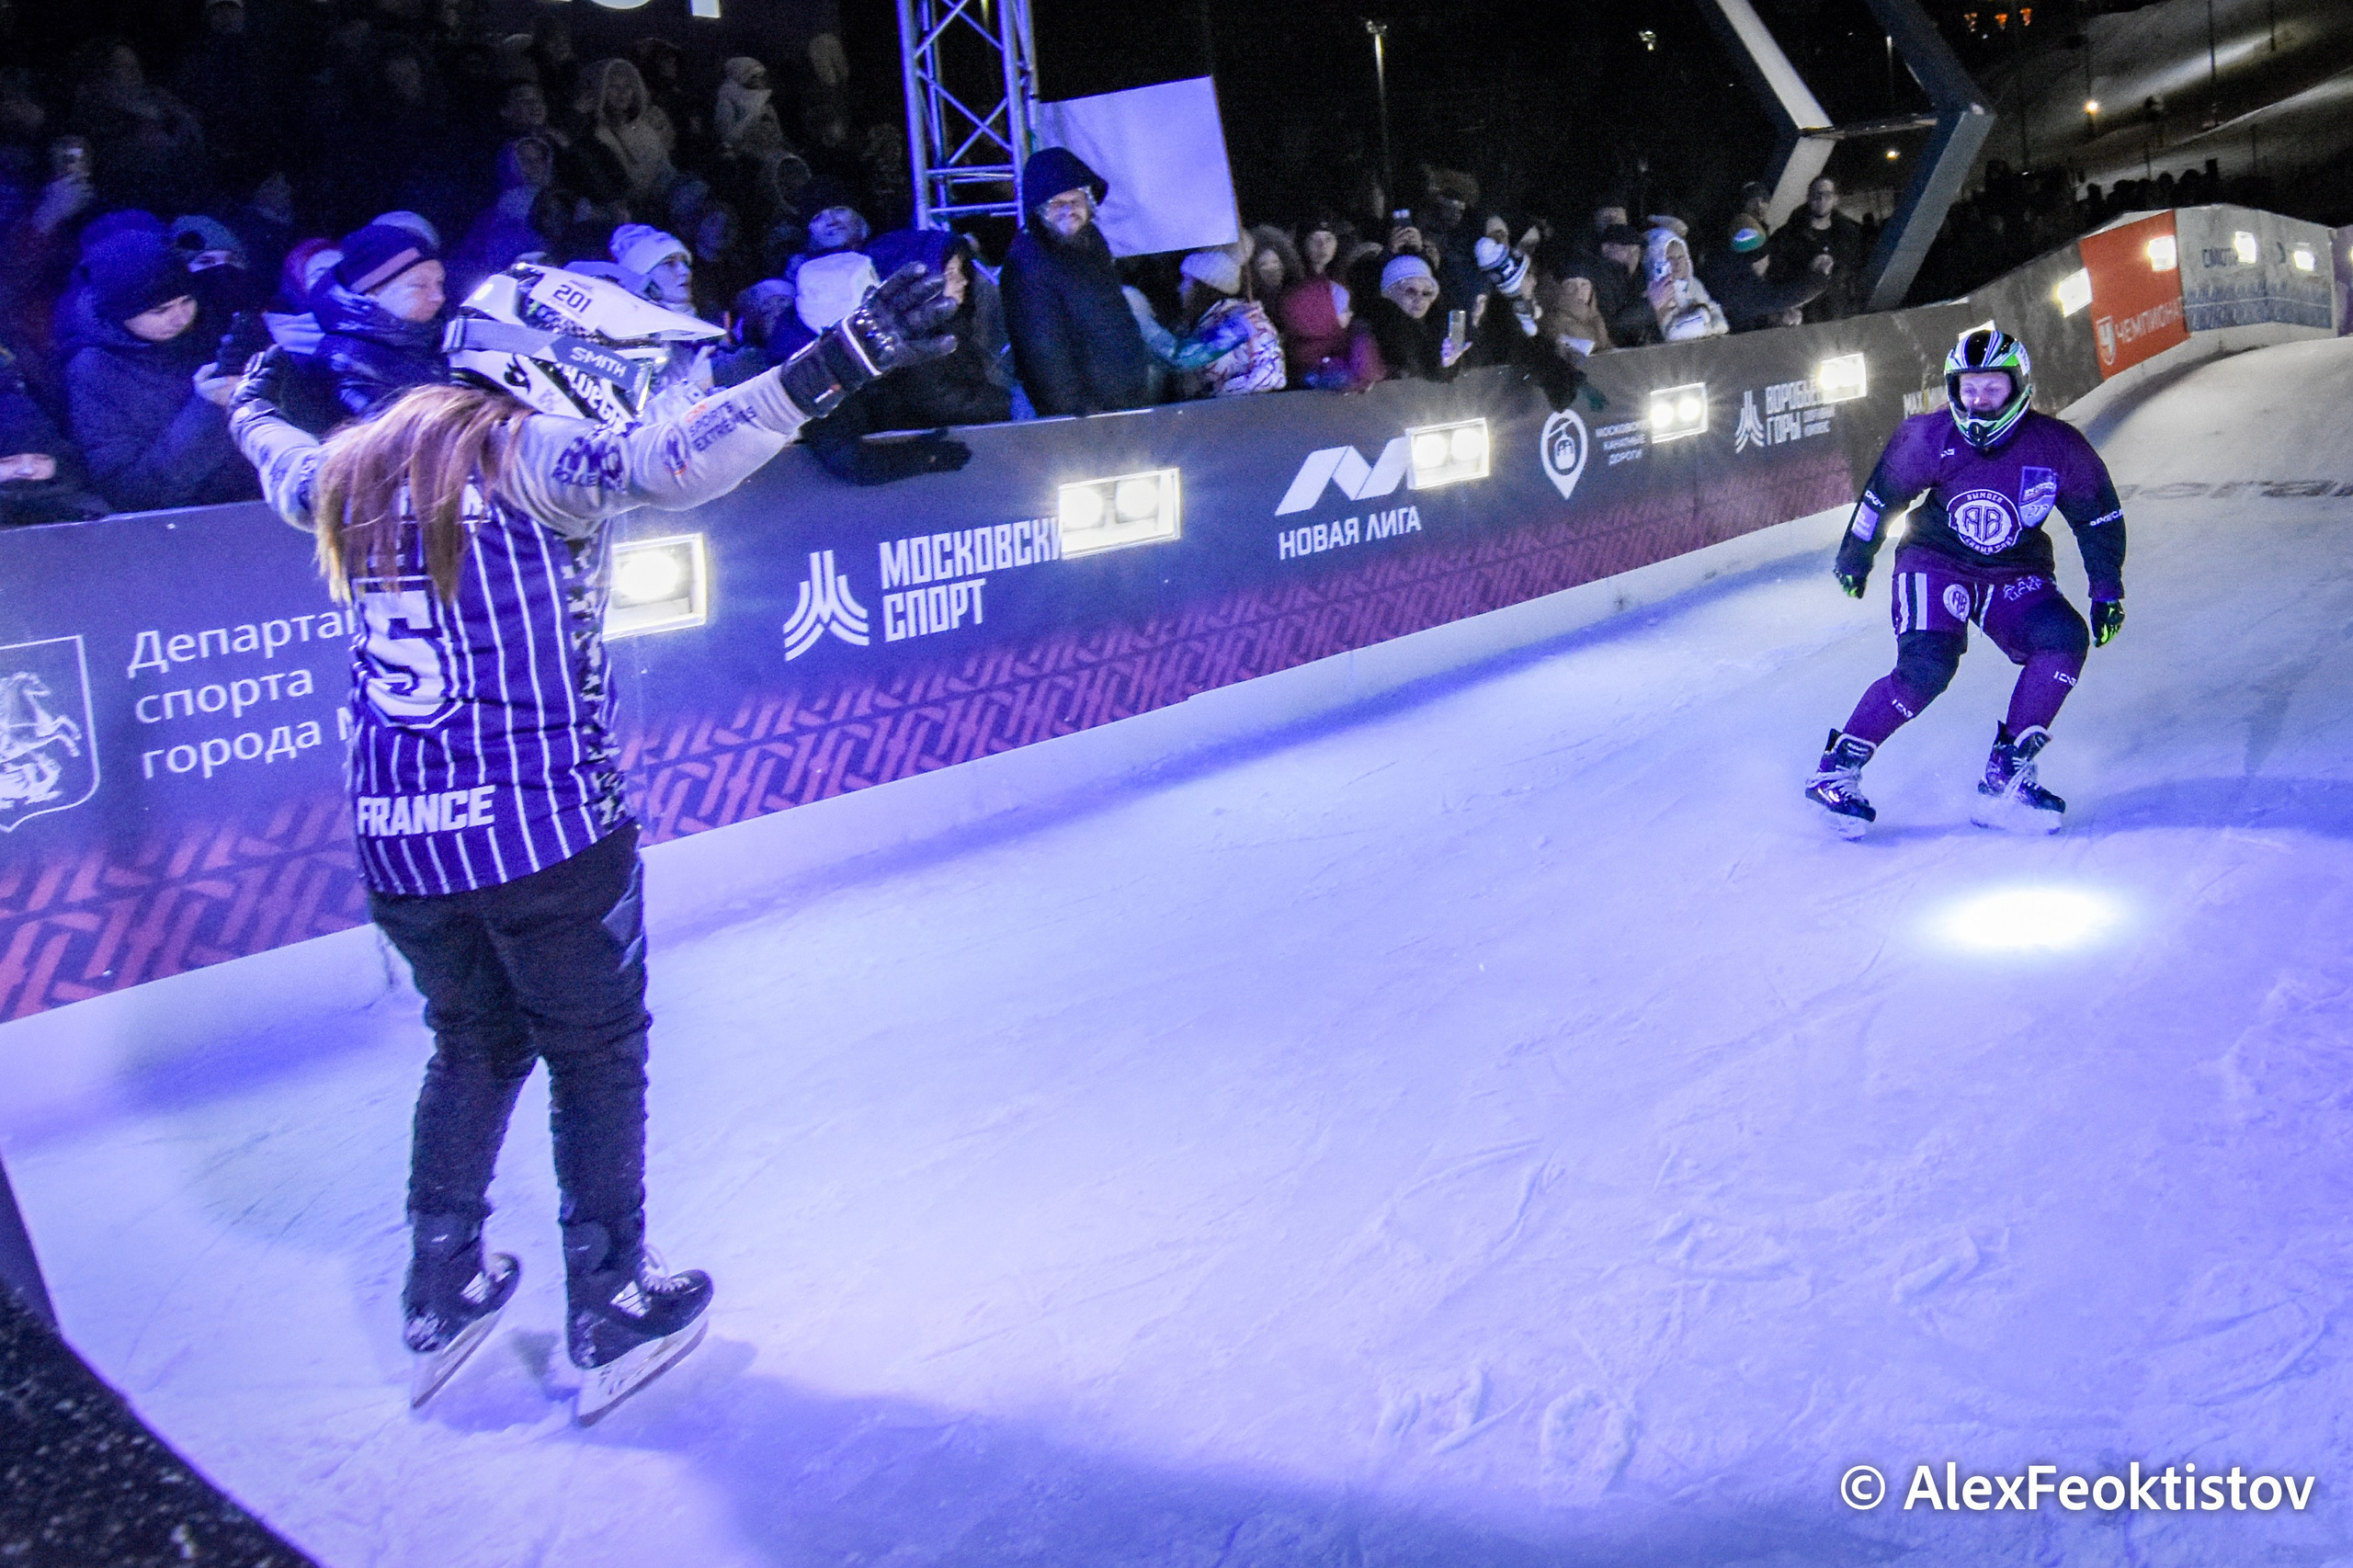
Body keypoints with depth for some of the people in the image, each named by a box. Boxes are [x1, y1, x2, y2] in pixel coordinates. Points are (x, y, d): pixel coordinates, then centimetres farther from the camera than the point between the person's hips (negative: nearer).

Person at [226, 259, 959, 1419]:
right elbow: (666, 461, -30)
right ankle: (611, 1318, 23)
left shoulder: (360, 463, 10)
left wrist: (253, 409, 56)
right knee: (595, 1061, 13)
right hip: (545, 829, -6)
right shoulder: (530, 454, -10)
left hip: (397, 839, 6)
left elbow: (287, 471, 33)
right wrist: (833, 366, -36)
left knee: (475, 1046, 26)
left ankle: (441, 1297, 35)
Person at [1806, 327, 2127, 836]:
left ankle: (2004, 780, -18)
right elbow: (1882, 496, 2)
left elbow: (2099, 517, 2)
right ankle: (1838, 769, -13)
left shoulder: (2058, 447, -13)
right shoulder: (1928, 439, -16)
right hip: (1936, 562, -3)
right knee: (1927, 666, -26)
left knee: (2063, 639, -23)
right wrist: (1855, 558, 12)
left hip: (2015, 575, 3)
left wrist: (2107, 593, 0)